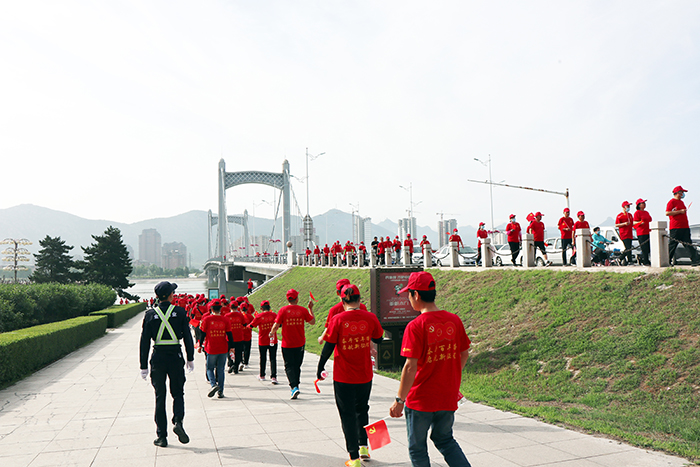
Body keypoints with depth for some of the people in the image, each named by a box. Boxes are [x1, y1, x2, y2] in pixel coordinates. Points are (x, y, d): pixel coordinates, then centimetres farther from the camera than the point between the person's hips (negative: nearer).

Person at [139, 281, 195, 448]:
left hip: (157, 357, 1)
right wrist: (190, 359, 9)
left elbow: (144, 341, 0)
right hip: (175, 356, -1)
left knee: (160, 397, 9)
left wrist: (144, 366, 5)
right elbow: (187, 337, -1)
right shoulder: (180, 312, -3)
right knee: (178, 393, 13)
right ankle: (178, 422, -11)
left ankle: (162, 436, 11)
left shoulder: (150, 314, 0)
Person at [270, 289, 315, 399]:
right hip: (300, 344, 2)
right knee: (297, 366, 17)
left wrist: (272, 333, 12)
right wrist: (311, 309, 12)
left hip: (287, 344, -2)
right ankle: (295, 385, 27)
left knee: (289, 366, 2)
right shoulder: (303, 310, -5)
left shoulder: (283, 310, -9)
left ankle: (294, 387, -16)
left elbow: (276, 325, -8)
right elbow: (313, 322, 3)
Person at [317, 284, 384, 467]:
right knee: (362, 410, 25)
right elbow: (378, 339, 9)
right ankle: (363, 446, 31)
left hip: (343, 377, -3)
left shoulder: (338, 319, -14)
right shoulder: (370, 317, -6)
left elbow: (329, 346, -11)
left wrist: (320, 367, 1)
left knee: (348, 415, 7)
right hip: (365, 375, 3)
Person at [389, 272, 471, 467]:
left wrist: (399, 400, -13)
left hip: (420, 399, -5)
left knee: (417, 448, 15)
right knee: (445, 440, 25)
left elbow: (411, 366, -22)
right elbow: (464, 354, 8)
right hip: (449, 396, 5)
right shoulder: (454, 320, -3)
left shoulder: (415, 326, -20)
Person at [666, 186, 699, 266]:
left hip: (684, 227, 8)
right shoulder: (672, 202, -5)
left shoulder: (681, 202, 22)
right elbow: (667, 213, -17)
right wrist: (680, 211, -17)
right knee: (672, 244, -4)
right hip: (675, 228, -8)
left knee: (688, 244, 3)